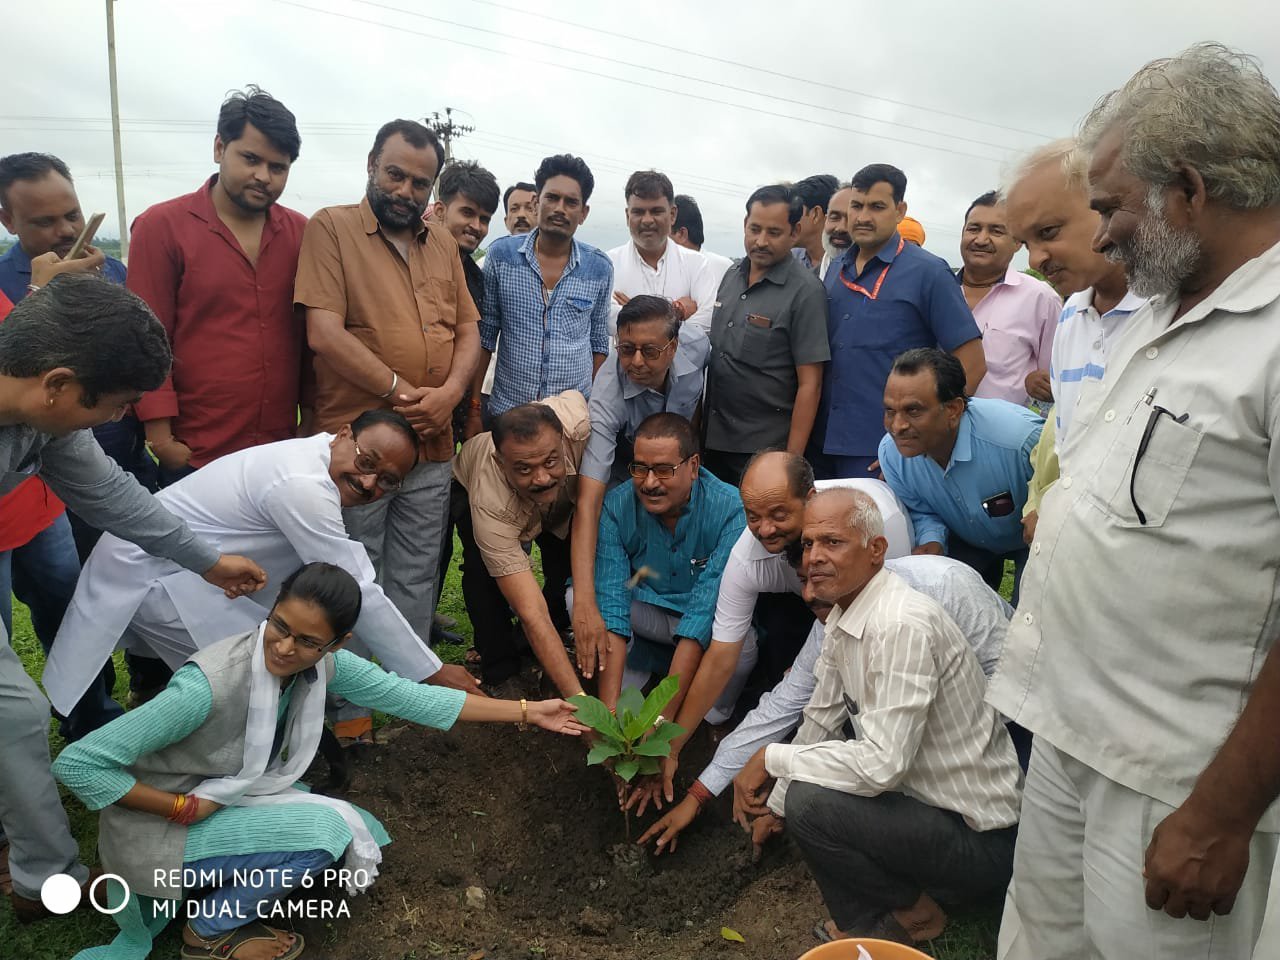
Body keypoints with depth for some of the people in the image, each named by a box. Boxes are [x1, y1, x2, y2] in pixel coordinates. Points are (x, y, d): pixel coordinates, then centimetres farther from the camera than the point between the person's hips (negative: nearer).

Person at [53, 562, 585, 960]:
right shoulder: (208, 686, -34)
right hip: (158, 824, -6)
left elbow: (410, 697, -11)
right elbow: (77, 763, -27)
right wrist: (184, 807, -22)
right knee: (323, 829, -23)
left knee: (360, 838, -2)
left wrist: (527, 712, -10)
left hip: (232, 798, 7)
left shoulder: (323, 663, -16)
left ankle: (220, 892, 14)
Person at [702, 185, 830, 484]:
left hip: (765, 448, -5)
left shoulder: (804, 291, -11)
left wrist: (792, 459, -16)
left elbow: (809, 384, -14)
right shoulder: (730, 276, 7)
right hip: (713, 440, 6)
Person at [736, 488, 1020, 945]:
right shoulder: (843, 615, 1)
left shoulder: (904, 624, -28)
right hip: (922, 795, 9)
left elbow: (882, 765, -32)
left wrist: (772, 758, -20)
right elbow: (820, 721, 11)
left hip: (979, 839, -9)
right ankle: (864, 923, 16)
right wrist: (772, 797, 8)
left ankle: (915, 912, 4)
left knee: (807, 802, -24)